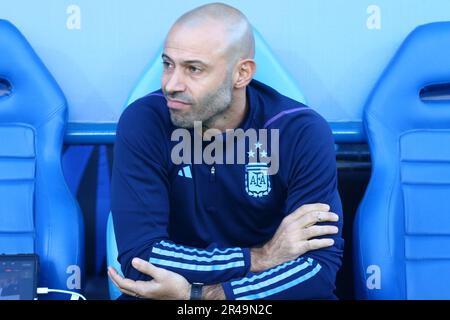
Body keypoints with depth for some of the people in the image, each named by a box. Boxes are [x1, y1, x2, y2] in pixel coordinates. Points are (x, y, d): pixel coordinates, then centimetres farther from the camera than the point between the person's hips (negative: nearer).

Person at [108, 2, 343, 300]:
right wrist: (261, 257, -20)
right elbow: (139, 256, -20)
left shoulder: (304, 133, -15)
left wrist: (194, 294, -26)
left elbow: (321, 264, -20)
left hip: (271, 293, 1)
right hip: (170, 289, 0)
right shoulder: (143, 122, -15)